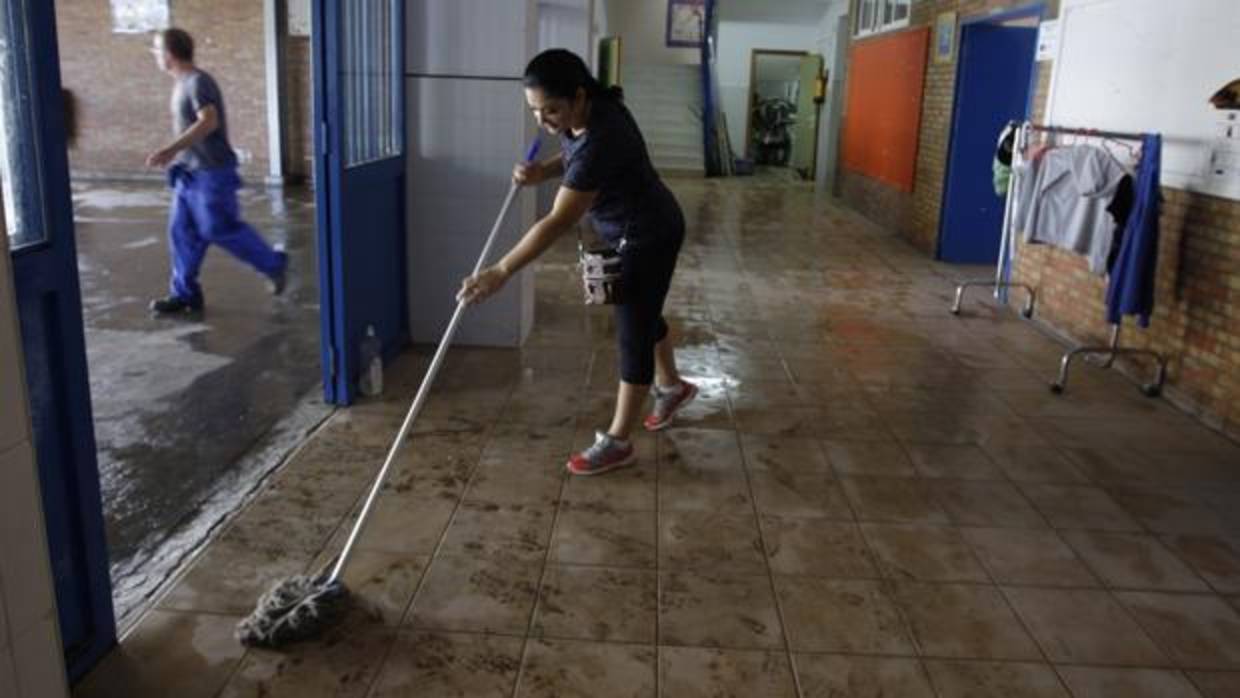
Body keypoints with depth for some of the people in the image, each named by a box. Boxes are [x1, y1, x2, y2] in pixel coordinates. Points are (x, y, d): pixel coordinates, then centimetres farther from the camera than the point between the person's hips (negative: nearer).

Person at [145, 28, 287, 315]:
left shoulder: (199, 82, -16)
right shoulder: (183, 83, 13)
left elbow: (208, 122, -30)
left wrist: (170, 150, -33)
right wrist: (175, 153, 25)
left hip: (212, 172, -9)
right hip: (190, 172, 9)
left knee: (220, 229, -4)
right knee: (181, 231, 7)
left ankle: (274, 264, 12)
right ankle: (184, 293, 13)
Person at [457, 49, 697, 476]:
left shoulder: (601, 138, -36)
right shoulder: (584, 112, -8)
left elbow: (559, 221, -40)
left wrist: (501, 271, -41)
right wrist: (543, 171, -9)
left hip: (649, 236, -10)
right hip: (626, 231, 10)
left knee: (632, 332, -3)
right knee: (641, 315, 24)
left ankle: (617, 441, 7)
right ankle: (673, 387, 47)